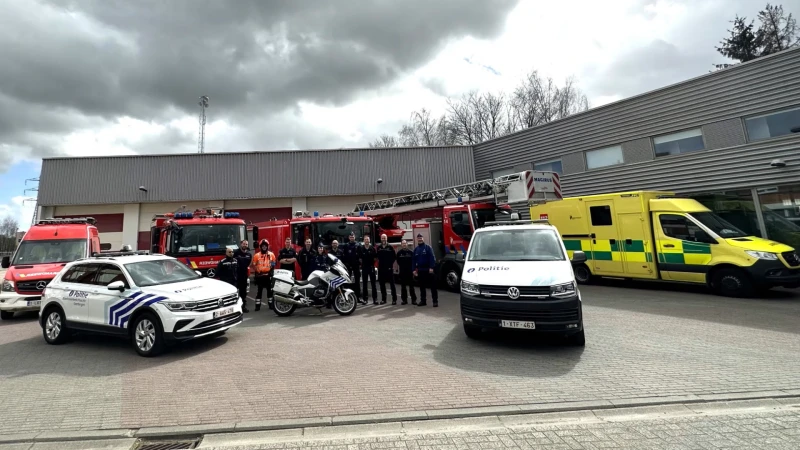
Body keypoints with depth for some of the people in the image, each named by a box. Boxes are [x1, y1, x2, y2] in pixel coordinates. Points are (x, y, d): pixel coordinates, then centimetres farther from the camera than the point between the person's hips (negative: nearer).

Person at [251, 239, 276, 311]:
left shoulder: (271, 254, 5)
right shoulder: (256, 255, 1)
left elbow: (274, 263, 14)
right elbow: (254, 265, 4)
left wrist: (272, 265, -5)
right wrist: (257, 270, -8)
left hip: (268, 275, 2)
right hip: (260, 275, -2)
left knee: (270, 290, 8)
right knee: (259, 290, 2)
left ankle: (270, 304, 18)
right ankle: (258, 305, 7)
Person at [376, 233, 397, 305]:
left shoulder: (390, 247, -2)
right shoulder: (378, 248, 7)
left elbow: (394, 257, -1)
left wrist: (391, 263, -6)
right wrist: (380, 262, 5)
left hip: (389, 268, -3)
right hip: (381, 268, 4)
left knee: (392, 284, -1)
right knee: (382, 284, 8)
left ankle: (394, 299, 4)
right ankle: (383, 299, 18)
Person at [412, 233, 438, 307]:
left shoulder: (428, 247, -4)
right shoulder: (416, 249, 13)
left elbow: (432, 258, -11)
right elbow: (413, 260, 13)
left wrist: (431, 267, -19)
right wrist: (414, 269, 5)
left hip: (428, 269, -5)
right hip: (420, 270, 5)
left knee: (432, 285, -3)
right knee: (422, 286, 10)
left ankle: (435, 301, 1)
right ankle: (423, 300, 19)